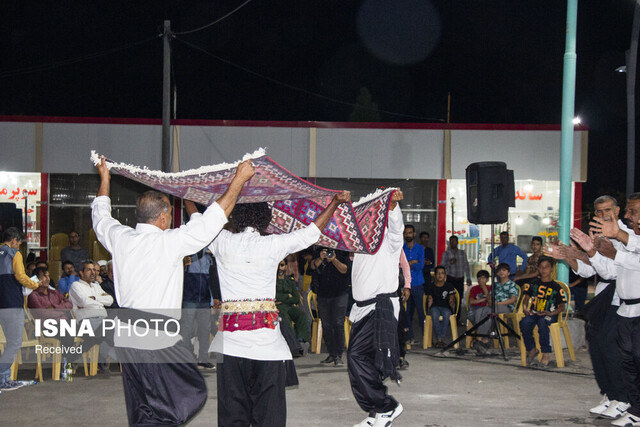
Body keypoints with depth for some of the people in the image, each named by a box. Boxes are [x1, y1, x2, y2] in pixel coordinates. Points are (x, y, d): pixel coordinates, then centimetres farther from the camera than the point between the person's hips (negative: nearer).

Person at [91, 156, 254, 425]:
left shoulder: (119, 238, 4)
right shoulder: (170, 242, -12)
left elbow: (101, 217, 26)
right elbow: (212, 219, -9)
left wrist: (105, 179, 40)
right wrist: (239, 179, -1)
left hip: (125, 339, 7)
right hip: (158, 341, -7)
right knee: (192, 394, 1)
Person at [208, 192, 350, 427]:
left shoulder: (223, 242, 0)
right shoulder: (273, 244, -1)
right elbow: (312, 231, 8)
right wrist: (335, 202, 18)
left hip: (230, 334, 1)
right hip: (266, 333, -1)